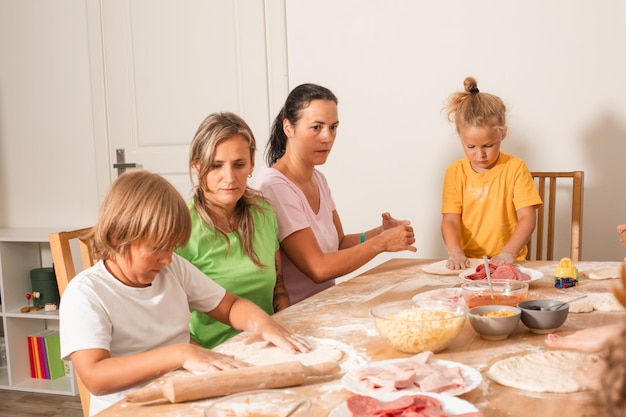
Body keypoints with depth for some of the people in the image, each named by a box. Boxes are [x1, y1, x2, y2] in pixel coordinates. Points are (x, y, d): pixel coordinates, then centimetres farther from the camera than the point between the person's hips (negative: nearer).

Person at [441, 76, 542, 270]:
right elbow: (450, 220, -1)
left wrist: (508, 252, -19)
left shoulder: (515, 168, 1)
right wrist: (455, 253, -18)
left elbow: (527, 218, -5)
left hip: (506, 263, -2)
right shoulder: (455, 171, 6)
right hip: (467, 263, 2)